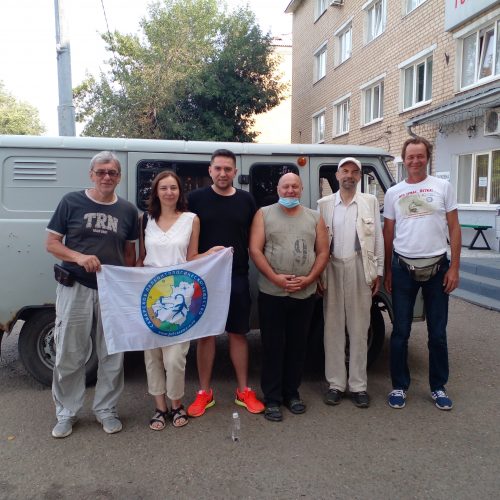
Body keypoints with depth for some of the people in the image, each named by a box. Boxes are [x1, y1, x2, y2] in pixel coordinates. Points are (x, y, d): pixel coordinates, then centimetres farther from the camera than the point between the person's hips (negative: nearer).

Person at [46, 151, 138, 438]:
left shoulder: (128, 210, 6)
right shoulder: (71, 202, -1)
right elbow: (52, 243, 0)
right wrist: (79, 257, -18)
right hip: (75, 288, -2)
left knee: (112, 356, 9)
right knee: (69, 356, 7)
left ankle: (107, 410, 27)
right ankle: (67, 413, 25)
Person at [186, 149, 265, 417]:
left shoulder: (246, 200, 6)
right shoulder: (196, 198, 1)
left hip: (237, 277, 2)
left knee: (238, 334, 10)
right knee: (205, 334, 7)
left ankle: (244, 390, 22)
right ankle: (204, 392, 20)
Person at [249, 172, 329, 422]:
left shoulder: (314, 217, 10)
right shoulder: (264, 214, 3)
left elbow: (322, 253, 6)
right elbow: (255, 250, -5)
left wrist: (308, 279, -8)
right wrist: (275, 278, -15)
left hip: (305, 294, 3)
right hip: (271, 293, -2)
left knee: (297, 345, 11)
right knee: (272, 346, 3)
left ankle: (292, 393, 26)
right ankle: (272, 398, 14)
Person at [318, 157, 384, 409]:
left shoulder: (370, 202, 7)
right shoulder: (324, 203, 7)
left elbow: (378, 237, 6)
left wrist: (378, 271, 1)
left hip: (360, 268, 0)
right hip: (332, 268, 1)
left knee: (359, 329, 5)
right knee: (333, 328, 6)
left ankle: (358, 385, 16)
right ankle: (336, 383, 17)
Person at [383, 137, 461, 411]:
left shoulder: (443, 187, 2)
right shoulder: (393, 193, 5)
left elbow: (454, 229, 2)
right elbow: (388, 233, 9)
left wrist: (454, 267, -4)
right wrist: (387, 271, 7)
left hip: (437, 267, 0)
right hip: (403, 267, 1)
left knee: (437, 333, 9)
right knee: (400, 332, 6)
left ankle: (438, 387, 25)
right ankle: (399, 386, 20)